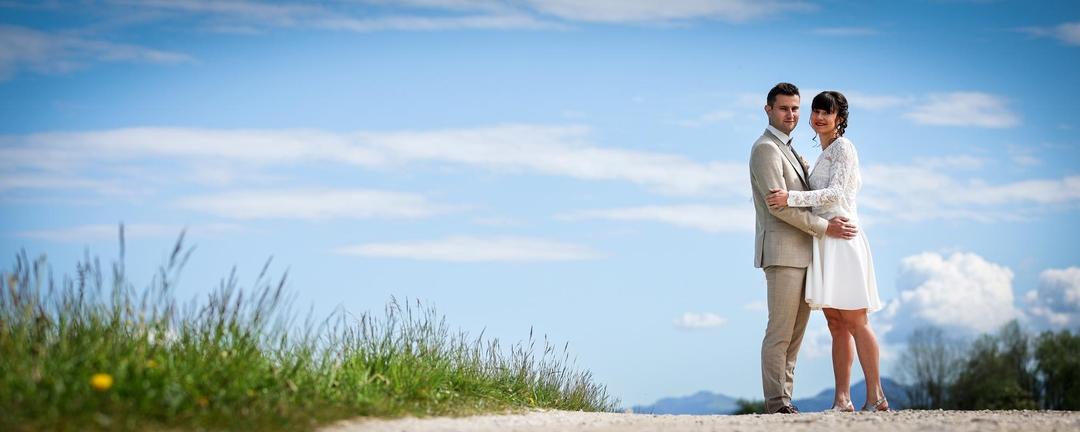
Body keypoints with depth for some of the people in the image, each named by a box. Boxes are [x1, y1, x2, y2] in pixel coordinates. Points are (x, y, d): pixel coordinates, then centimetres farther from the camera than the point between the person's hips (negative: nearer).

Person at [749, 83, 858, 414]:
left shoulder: (790, 152, 23)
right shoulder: (766, 149, -8)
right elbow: (778, 204, -17)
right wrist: (825, 227, -16)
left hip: (800, 254, 9)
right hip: (782, 252, -9)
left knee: (796, 332, 7)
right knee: (780, 331, -10)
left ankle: (785, 399, 8)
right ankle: (777, 403, -9)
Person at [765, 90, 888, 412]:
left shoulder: (843, 147, -5)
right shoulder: (824, 154, 22)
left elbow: (836, 194, -16)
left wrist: (792, 198, -20)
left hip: (841, 239, -9)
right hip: (824, 243, 9)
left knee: (855, 322, -10)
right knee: (837, 325, 4)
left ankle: (876, 397, -10)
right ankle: (842, 400, 2)